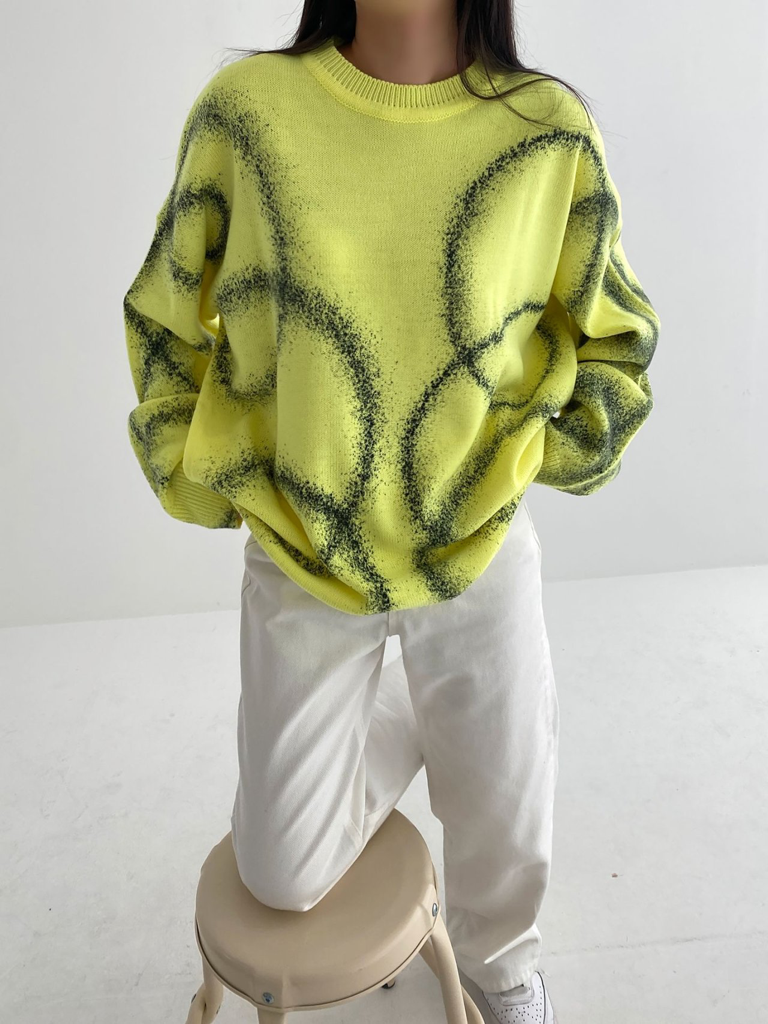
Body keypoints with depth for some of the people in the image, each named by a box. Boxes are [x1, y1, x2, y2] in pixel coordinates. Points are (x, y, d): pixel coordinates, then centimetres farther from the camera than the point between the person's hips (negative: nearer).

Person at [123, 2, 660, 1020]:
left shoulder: (550, 130, -7)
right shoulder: (246, 106, -8)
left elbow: (615, 336, 5)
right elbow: (168, 322, 3)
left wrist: (527, 465, -6)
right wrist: (197, 477, 1)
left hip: (479, 547, 1)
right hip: (301, 556, 1)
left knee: (508, 830, 14)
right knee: (282, 876, 10)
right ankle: (393, 711, 39)